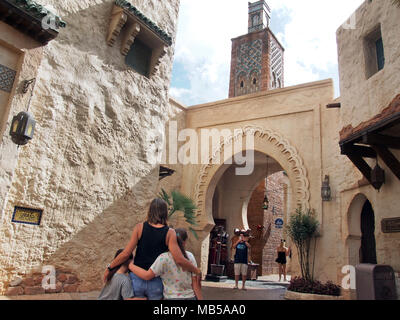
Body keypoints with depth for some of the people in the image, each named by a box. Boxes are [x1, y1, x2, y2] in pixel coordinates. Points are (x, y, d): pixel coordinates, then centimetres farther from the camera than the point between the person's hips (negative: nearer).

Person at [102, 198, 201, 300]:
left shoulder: (140, 227, -5)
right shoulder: (169, 233, -8)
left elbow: (125, 254, -7)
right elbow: (179, 260, -15)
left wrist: (109, 267, 8)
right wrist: (197, 270, 0)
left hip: (137, 279, 1)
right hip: (156, 282, -1)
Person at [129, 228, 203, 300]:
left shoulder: (164, 258, -11)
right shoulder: (190, 256, -2)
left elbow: (147, 276, -12)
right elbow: (195, 282, 0)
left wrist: (131, 266, 1)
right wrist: (200, 298, 9)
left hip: (172, 297, -3)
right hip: (190, 297, 3)